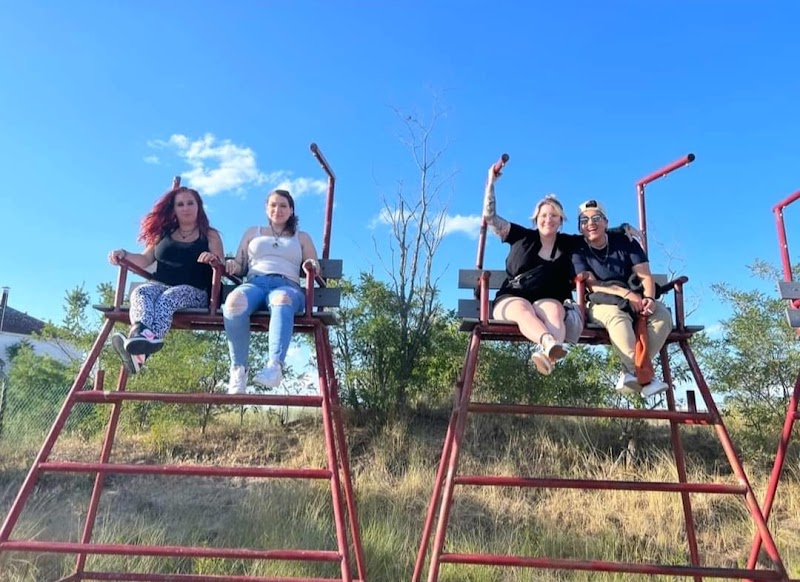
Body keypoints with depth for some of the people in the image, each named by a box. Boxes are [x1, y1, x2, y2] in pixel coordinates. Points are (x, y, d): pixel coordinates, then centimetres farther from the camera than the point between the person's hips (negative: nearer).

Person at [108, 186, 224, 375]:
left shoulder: (210, 235, 15)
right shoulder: (164, 233, 25)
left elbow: (222, 268, 3)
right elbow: (145, 259, 21)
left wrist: (214, 260, -20)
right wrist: (124, 254, 2)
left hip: (194, 291, -3)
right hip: (159, 285, 3)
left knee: (168, 297, -37)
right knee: (140, 292, -31)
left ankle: (147, 339, -67)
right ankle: (140, 334, -63)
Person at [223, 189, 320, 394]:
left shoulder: (302, 237, 30)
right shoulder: (252, 232, 32)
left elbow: (315, 270, 21)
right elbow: (240, 267, 26)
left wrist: (313, 266, -4)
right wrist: (231, 264, 2)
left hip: (287, 286, -1)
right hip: (254, 283, 1)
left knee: (282, 301, -43)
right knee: (234, 302, -39)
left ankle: (275, 365, -58)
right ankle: (238, 369, -32)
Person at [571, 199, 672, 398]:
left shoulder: (625, 242, 4)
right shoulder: (578, 251, -1)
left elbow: (645, 276, -2)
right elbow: (593, 285, -12)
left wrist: (649, 298, -25)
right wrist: (627, 294, -26)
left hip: (636, 299, 3)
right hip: (601, 302, -3)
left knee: (663, 315, -26)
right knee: (617, 317, -38)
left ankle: (632, 372, -28)